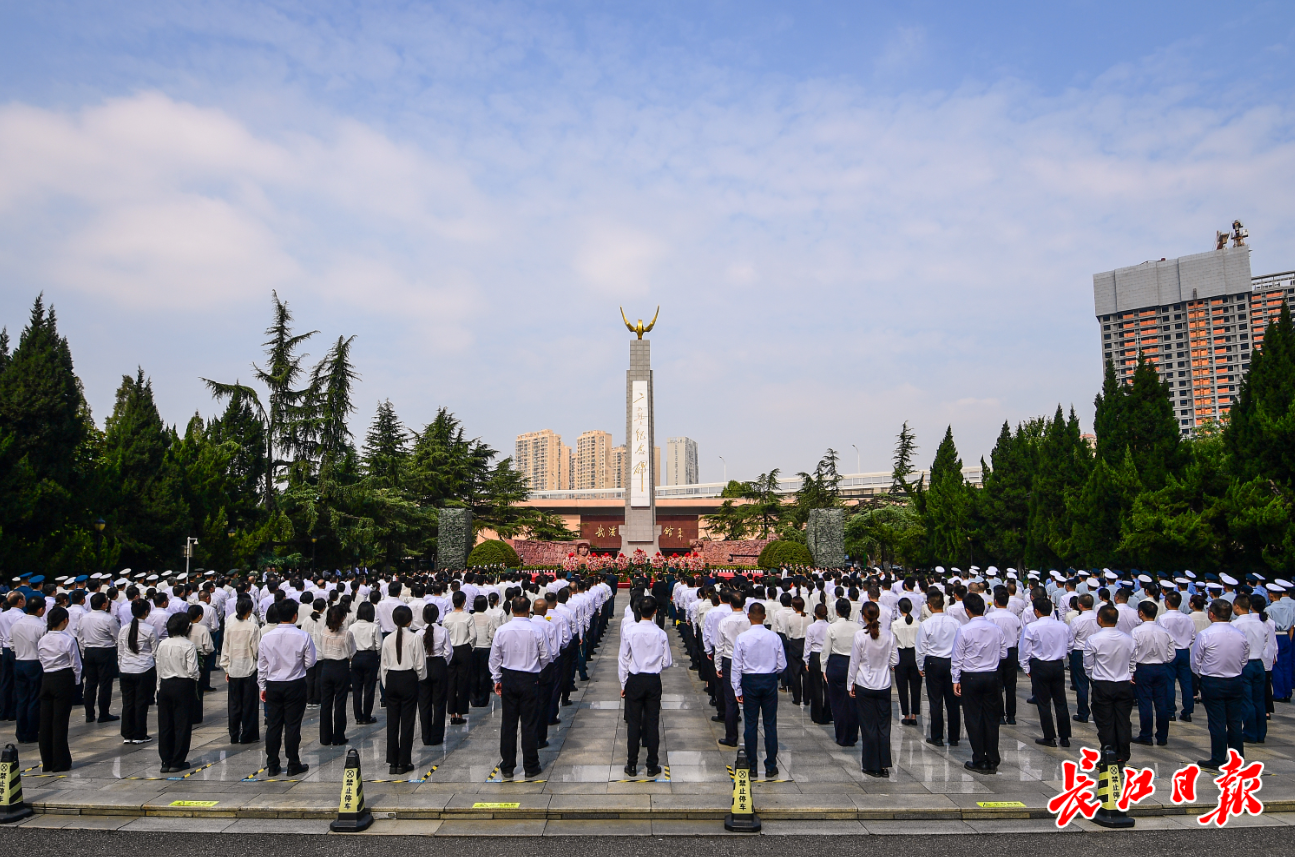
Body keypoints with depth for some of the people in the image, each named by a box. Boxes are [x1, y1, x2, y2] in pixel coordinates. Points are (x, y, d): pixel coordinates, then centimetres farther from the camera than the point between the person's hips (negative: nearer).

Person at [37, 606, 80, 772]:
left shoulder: (42, 640, 4)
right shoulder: (68, 640, -12)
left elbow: (42, 661, 9)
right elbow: (76, 664, -7)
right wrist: (76, 681, 8)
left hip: (46, 679, 5)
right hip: (64, 679, -5)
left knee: (45, 721, 9)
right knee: (60, 721, 0)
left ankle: (47, 763, 16)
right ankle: (60, 763, 6)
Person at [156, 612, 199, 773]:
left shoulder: (162, 644, 3)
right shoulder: (188, 645, -12)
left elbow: (159, 669, 8)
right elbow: (193, 671, -14)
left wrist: (159, 688, 17)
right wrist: (194, 682, 6)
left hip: (165, 685, 5)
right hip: (184, 686, -5)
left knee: (165, 724, 11)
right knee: (182, 724, 3)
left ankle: (165, 761, 16)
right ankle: (177, 762, 7)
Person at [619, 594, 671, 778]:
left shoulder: (629, 632, -10)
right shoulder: (661, 634, -11)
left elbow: (623, 659, -4)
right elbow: (667, 662, -4)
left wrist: (623, 684, 6)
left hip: (634, 681, 0)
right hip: (653, 681, 0)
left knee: (633, 723, 8)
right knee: (652, 723, 8)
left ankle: (632, 765, 15)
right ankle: (652, 766, 15)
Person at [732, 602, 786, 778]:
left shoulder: (742, 638, -11)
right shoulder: (774, 637, -8)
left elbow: (736, 666, -6)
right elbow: (782, 665, -1)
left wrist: (737, 690, 2)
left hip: (749, 682, -1)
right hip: (770, 681, 1)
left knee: (751, 724, 8)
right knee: (770, 724, 8)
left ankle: (751, 765, 15)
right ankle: (771, 767, 13)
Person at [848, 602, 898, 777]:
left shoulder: (860, 635, -14)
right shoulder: (889, 635, -5)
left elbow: (854, 662, -9)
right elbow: (895, 660, 2)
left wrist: (851, 683, 2)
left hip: (864, 686, -3)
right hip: (884, 686, 3)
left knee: (869, 727, 6)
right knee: (884, 725, 10)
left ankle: (872, 766, 12)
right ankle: (885, 766, 13)